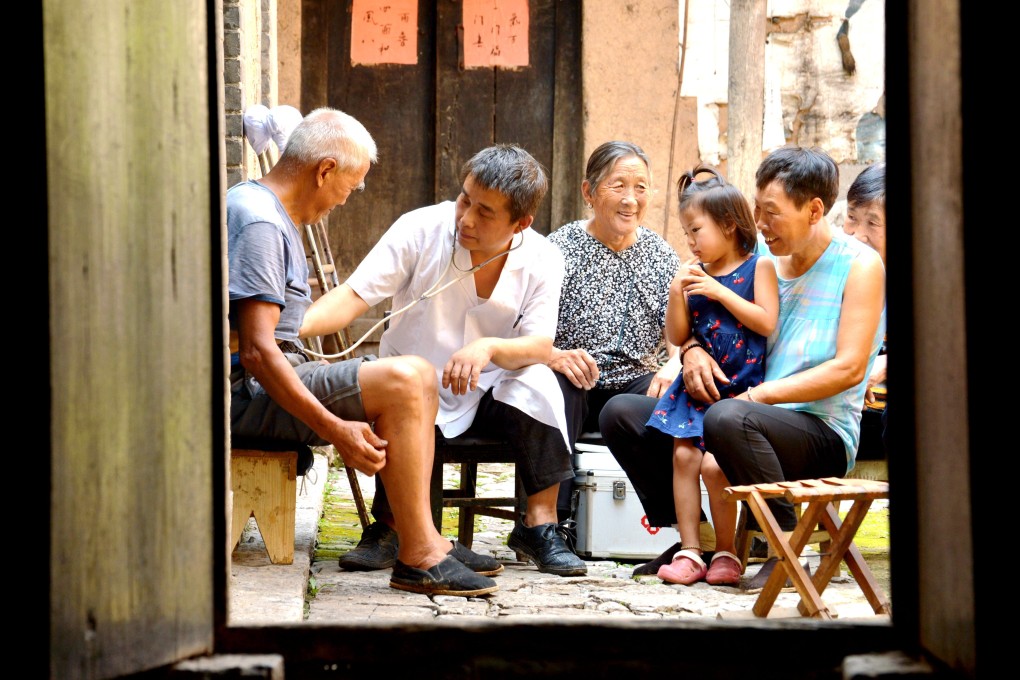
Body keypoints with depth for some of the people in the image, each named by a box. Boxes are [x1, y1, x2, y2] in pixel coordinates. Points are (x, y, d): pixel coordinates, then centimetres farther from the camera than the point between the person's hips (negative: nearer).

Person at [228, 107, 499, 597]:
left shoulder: (263, 209, 18)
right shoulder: (259, 224, -17)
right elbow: (256, 353, -25)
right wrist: (335, 430, -26)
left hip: (273, 380, 11)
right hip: (248, 394, -11)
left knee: (419, 378, 9)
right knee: (401, 381, -22)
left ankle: (421, 536, 3)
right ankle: (418, 557, -19)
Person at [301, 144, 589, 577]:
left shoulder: (541, 261, -8)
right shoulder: (420, 230, -13)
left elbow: (540, 347, -17)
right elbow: (354, 297, -19)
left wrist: (488, 349, -39)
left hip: (491, 394, 1)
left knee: (537, 380, -29)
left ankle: (539, 525, -18)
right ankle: (389, 526, -13)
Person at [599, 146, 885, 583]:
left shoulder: (859, 265, -6)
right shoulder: (761, 256, 11)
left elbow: (849, 368, -14)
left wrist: (758, 395, -20)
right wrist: (691, 350, -9)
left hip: (822, 435, -7)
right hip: (752, 420, 7)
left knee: (728, 417, -38)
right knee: (620, 414, -1)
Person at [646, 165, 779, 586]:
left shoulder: (759, 266, -2)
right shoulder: (696, 274, 10)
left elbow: (767, 323, -14)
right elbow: (676, 337, 11)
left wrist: (719, 291, -15)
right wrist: (676, 294, -4)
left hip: (742, 388, -5)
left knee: (714, 463, -17)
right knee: (683, 455, -8)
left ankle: (727, 552, -1)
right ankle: (690, 551, -1)